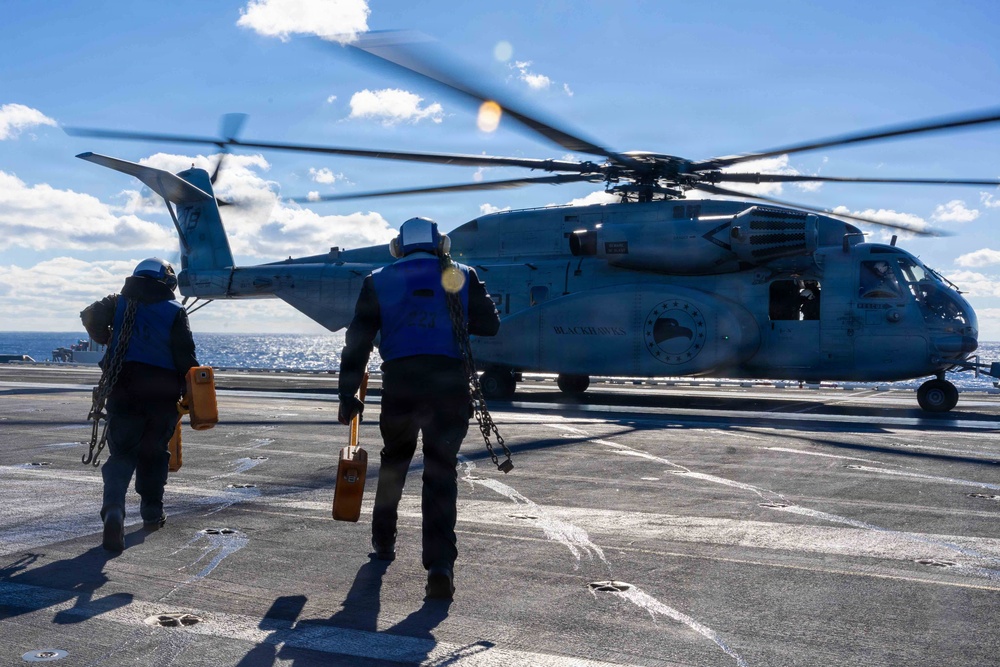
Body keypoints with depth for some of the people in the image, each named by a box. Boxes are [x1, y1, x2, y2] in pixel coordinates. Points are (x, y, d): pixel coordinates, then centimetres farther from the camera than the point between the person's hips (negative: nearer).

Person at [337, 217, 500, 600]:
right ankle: (440, 566, -11)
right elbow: (490, 325, 16)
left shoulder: (379, 281, 13)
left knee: (394, 460, 24)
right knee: (441, 472, 1)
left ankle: (384, 540, 37)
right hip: (450, 383, -1)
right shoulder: (463, 276, 12)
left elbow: (357, 341, 7)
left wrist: (348, 395, 9)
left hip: (400, 382, 1)